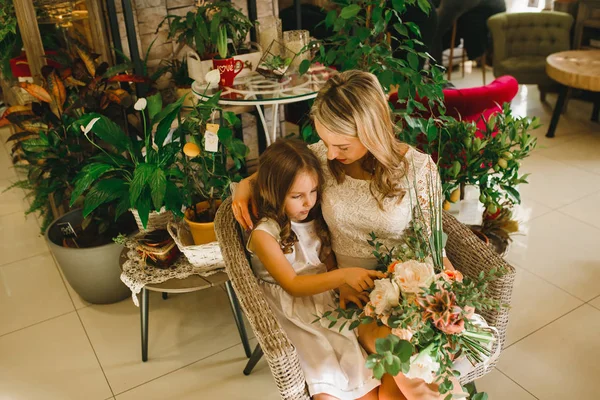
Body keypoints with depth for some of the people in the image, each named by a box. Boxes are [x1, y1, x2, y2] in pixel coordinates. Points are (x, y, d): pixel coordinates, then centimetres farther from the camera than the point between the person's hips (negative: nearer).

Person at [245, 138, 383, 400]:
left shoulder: (314, 216, 2)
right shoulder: (264, 234, -14)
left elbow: (329, 262, 8)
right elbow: (292, 285, -18)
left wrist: (345, 287, -12)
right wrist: (343, 276, -29)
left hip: (327, 300, 5)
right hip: (294, 315, -4)